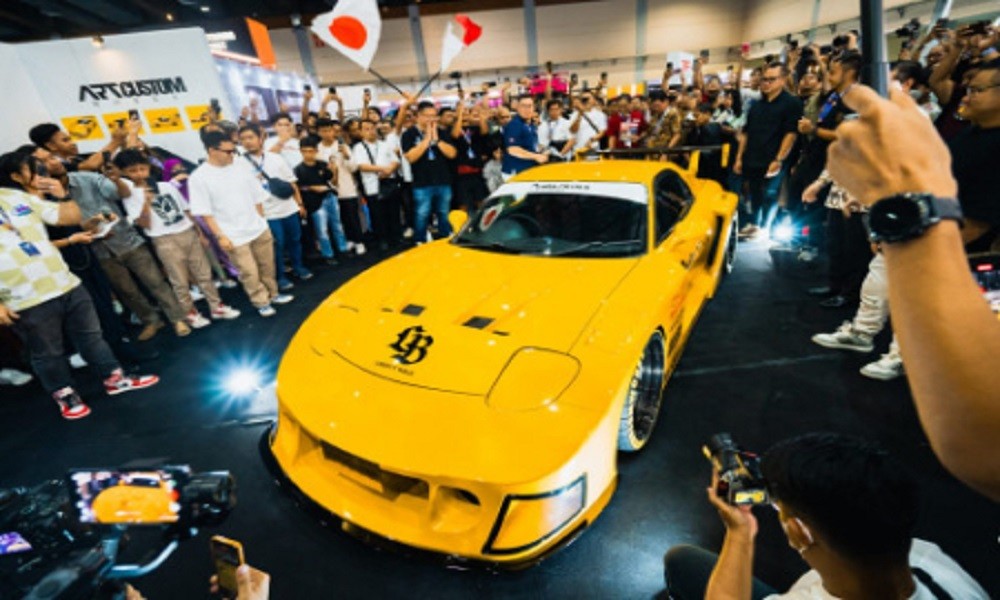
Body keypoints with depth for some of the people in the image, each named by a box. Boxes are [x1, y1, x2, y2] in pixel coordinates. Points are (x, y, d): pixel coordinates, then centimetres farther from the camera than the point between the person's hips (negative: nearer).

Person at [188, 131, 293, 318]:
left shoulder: (240, 170, 3)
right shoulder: (198, 177, -9)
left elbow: (257, 198, 10)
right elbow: (204, 212, -10)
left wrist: (262, 223, 9)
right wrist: (220, 236, -13)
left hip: (259, 229, 4)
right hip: (234, 236, -4)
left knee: (267, 265, 14)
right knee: (249, 272, 2)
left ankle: (273, 294, 33)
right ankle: (261, 303, 19)